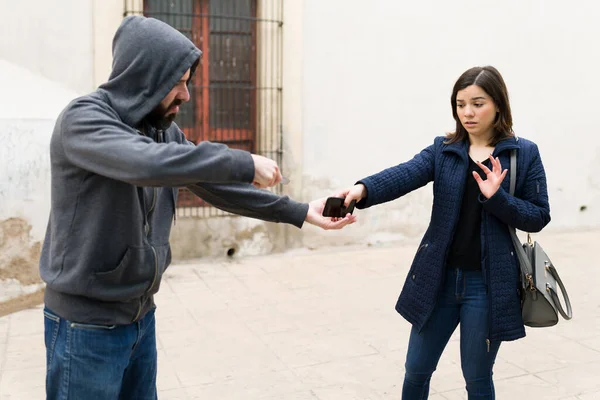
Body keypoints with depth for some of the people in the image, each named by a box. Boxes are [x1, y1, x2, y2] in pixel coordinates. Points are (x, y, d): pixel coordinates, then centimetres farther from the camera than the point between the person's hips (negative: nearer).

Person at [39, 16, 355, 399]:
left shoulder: (165, 131, 5)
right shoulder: (83, 118, -18)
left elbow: (217, 187, 7)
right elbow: (146, 163, -36)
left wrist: (300, 212, 3)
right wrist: (243, 163, -30)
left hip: (140, 312, 7)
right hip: (87, 322, -7)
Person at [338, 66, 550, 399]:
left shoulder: (525, 153, -2)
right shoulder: (443, 150, 2)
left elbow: (538, 217, -2)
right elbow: (404, 175, -17)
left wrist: (497, 197, -20)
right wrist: (363, 189, -36)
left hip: (488, 284, -2)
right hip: (439, 278, 3)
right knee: (417, 369, 13)